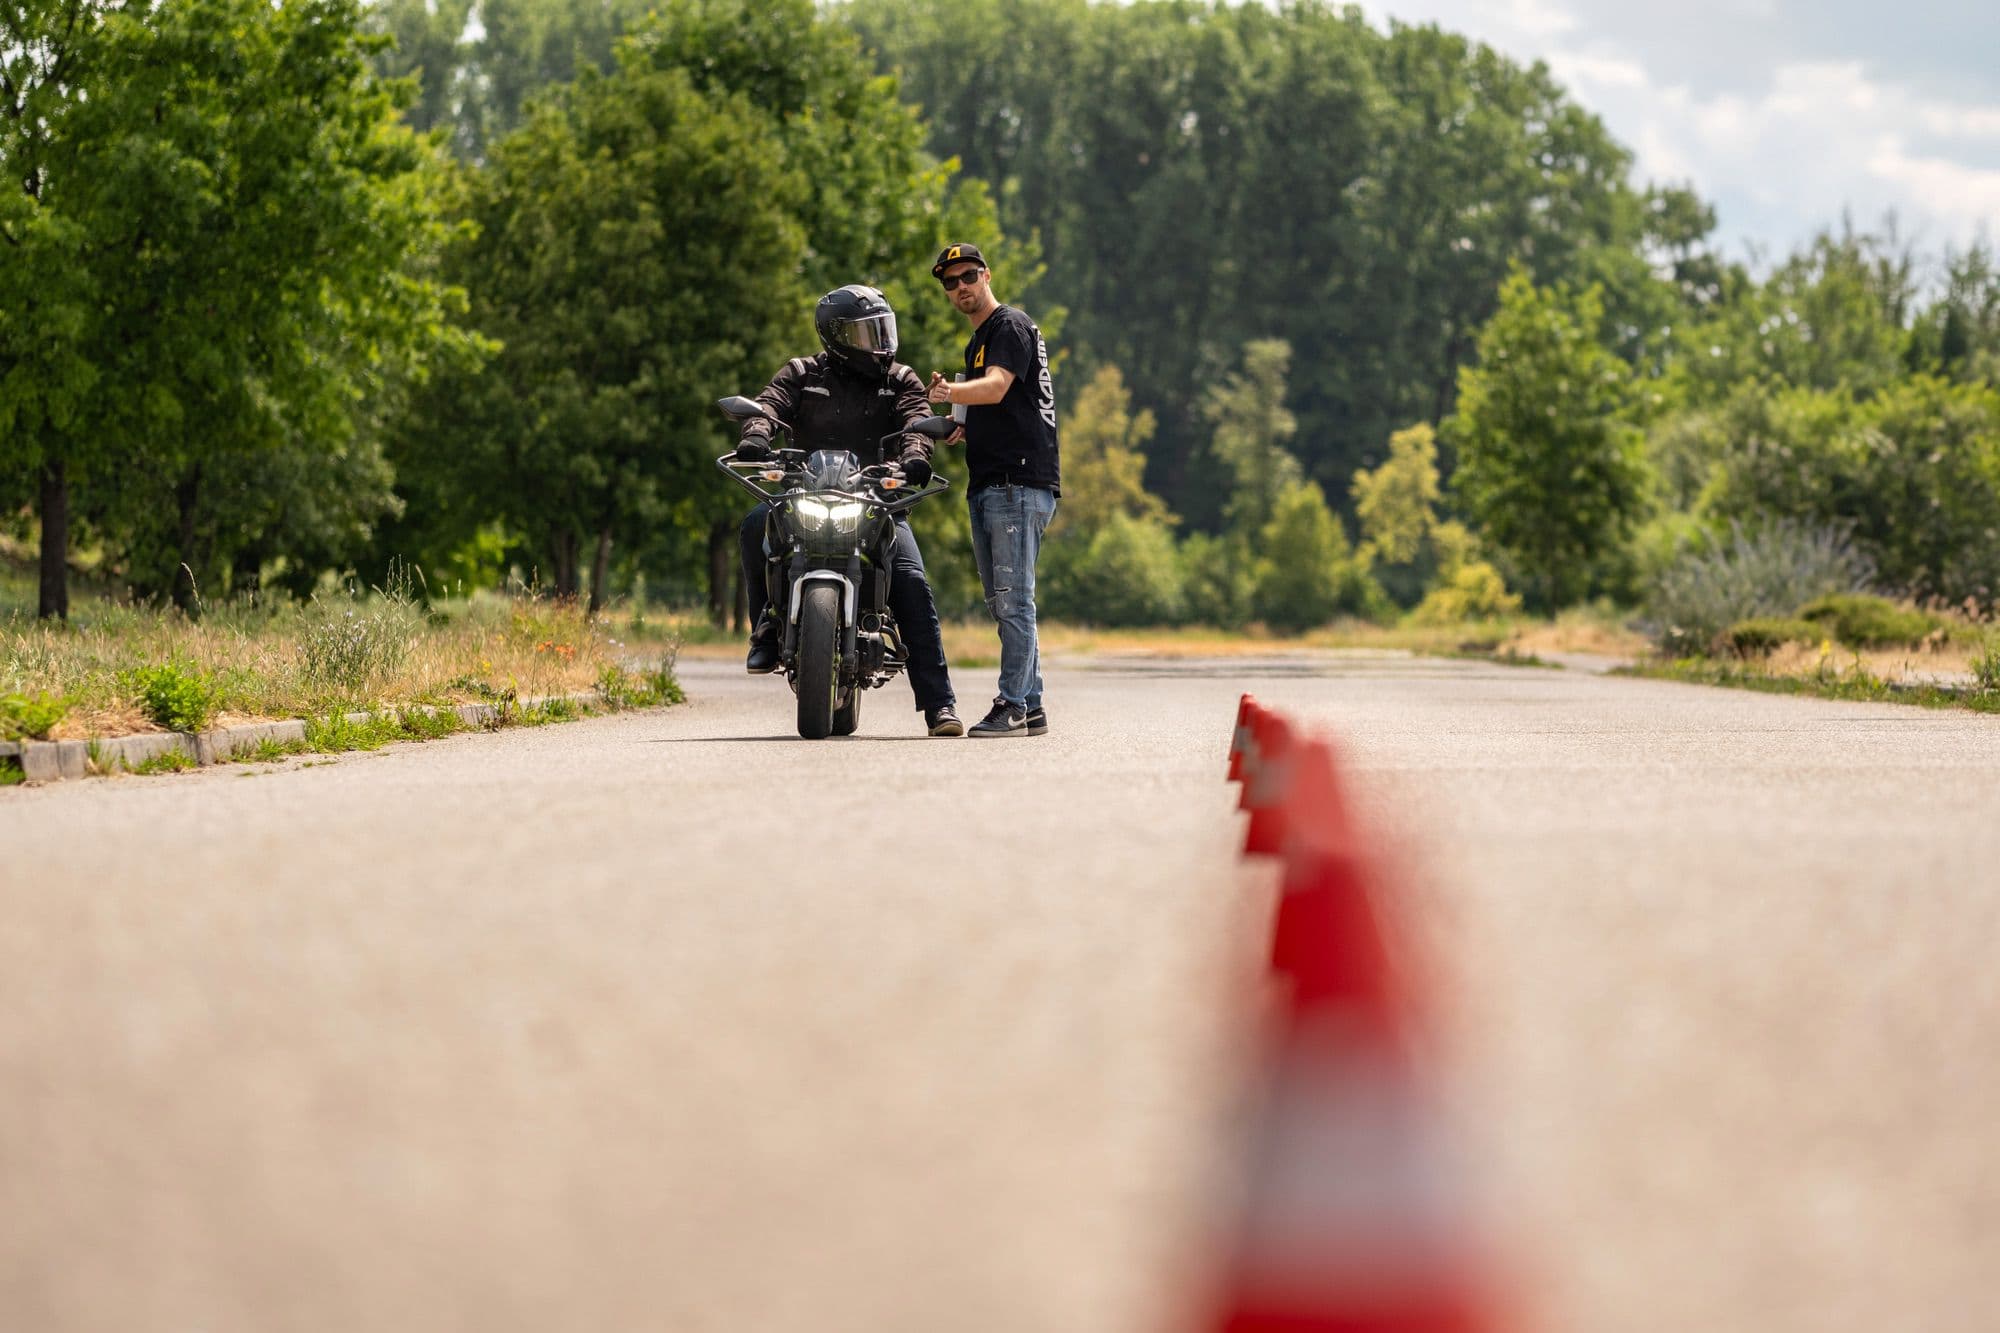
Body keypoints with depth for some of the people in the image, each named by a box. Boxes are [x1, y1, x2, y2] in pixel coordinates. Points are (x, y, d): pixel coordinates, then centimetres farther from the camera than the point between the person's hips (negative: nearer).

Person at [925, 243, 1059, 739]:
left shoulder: (1010, 326, -6)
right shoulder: (977, 342, 24)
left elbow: (995, 388, -22)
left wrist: (951, 392, -38)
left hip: (1019, 482, -10)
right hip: (987, 487, 10)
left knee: (1013, 601, -12)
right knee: (1004, 603, 10)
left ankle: (1013, 706, -13)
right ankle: (1031, 707, 14)